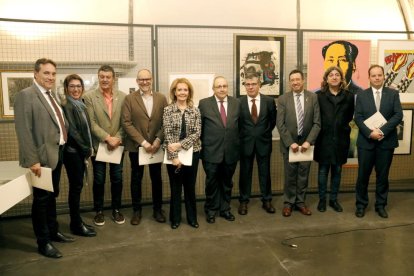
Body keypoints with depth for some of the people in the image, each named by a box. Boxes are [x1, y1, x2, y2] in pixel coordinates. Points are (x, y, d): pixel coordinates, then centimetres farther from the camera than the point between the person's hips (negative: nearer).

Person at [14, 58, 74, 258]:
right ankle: (43, 242, 15)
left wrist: (61, 150, 10)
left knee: (52, 196, 19)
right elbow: (24, 131, -18)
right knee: (42, 198, 3)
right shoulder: (26, 95, -12)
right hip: (42, 157, -8)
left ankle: (53, 231, 34)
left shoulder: (51, 96, 14)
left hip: (57, 153, 8)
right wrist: (32, 160, -21)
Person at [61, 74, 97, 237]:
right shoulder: (66, 106, -12)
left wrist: (88, 149, 5)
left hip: (81, 151, 8)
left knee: (77, 187, 12)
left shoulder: (80, 105, 12)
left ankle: (77, 222, 22)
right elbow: (72, 131, -17)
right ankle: (76, 225, 9)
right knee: (76, 187, -1)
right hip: (72, 152, -8)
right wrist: (86, 150, -11)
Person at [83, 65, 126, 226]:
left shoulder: (123, 97, 3)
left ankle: (116, 209, 25)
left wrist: (117, 138, -12)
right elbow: (91, 123, -10)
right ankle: (99, 211, 23)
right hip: (98, 145, -2)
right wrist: (107, 138, -17)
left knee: (117, 179, 9)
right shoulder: (89, 97, -4)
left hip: (117, 144, 2)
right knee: (99, 180, 8)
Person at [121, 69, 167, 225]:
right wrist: (143, 142, -16)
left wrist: (158, 141, -13)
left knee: (156, 178, 10)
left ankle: (157, 209, 25)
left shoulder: (161, 98, 4)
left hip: (156, 145, 2)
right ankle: (137, 210, 22)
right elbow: (126, 123, -9)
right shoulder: (129, 99, -2)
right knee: (136, 179, 9)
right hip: (136, 146, -1)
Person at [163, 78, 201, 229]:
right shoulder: (168, 110, -3)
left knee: (190, 186, 11)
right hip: (173, 154, -1)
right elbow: (168, 134, -9)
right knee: (175, 187, 9)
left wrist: (180, 144, -18)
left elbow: (197, 133, -6)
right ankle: (175, 218, 23)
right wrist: (174, 156, -16)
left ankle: (192, 217, 25)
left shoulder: (195, 111, 2)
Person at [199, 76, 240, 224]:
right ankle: (211, 210, 26)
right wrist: (202, 144, 0)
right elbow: (199, 127, 1)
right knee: (212, 183, 9)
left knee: (227, 183, 14)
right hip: (211, 151, -2)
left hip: (231, 151, 3)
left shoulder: (236, 103, 5)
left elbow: (239, 125, 8)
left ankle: (225, 209, 31)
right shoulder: (204, 103, -3)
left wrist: (238, 145, 5)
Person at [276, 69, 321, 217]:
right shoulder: (282, 99, -3)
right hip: (289, 143, -1)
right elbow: (280, 124, -7)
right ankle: (289, 202, 22)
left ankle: (300, 201, 25)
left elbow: (317, 122, -3)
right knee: (290, 175, 8)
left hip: (306, 142, 1)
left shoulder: (313, 97, -1)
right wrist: (290, 142, -15)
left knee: (303, 174, 10)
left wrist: (309, 141, -14)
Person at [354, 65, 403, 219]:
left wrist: (382, 131, -17)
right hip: (366, 141, 0)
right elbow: (358, 118, -3)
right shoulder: (361, 96, 5)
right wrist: (370, 132, -17)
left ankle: (380, 205, 23)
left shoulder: (393, 94, 5)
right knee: (363, 175, 6)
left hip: (386, 141, 0)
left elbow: (398, 115, -5)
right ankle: (361, 204, 19)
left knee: (383, 175, 9)